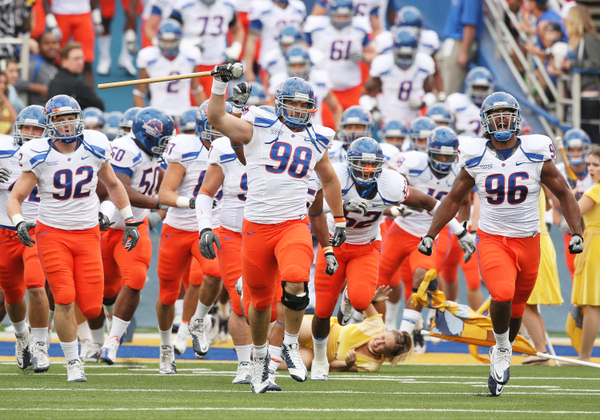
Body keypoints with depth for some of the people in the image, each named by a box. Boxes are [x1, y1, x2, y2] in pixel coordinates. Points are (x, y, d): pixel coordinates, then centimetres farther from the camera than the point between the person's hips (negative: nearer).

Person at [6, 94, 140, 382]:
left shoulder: (94, 149, -2)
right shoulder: (39, 156, -9)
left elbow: (113, 185, 16)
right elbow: (15, 198, -5)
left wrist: (129, 221, 14)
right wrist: (19, 223, -25)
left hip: (87, 234, 2)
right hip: (53, 234, -2)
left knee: (91, 307, -5)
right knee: (64, 299, -13)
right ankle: (73, 362, 4)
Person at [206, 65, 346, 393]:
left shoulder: (316, 140, 11)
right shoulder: (259, 128, -1)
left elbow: (329, 181, 27)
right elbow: (217, 119, -12)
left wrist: (340, 221, 29)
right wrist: (220, 83, -21)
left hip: (293, 225, 1)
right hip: (256, 227, -1)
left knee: (296, 283, -26)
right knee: (260, 300, 8)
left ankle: (291, 345, -3)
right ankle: (260, 355, 34)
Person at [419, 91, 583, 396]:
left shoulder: (536, 155, -5)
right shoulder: (475, 158, -3)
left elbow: (564, 194, 5)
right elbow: (454, 200, 10)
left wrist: (577, 233, -5)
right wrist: (430, 235, 6)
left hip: (527, 242, 1)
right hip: (492, 241, -1)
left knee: (514, 310, 12)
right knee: (502, 294, -26)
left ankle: (501, 356, 38)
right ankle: (502, 349, -1)